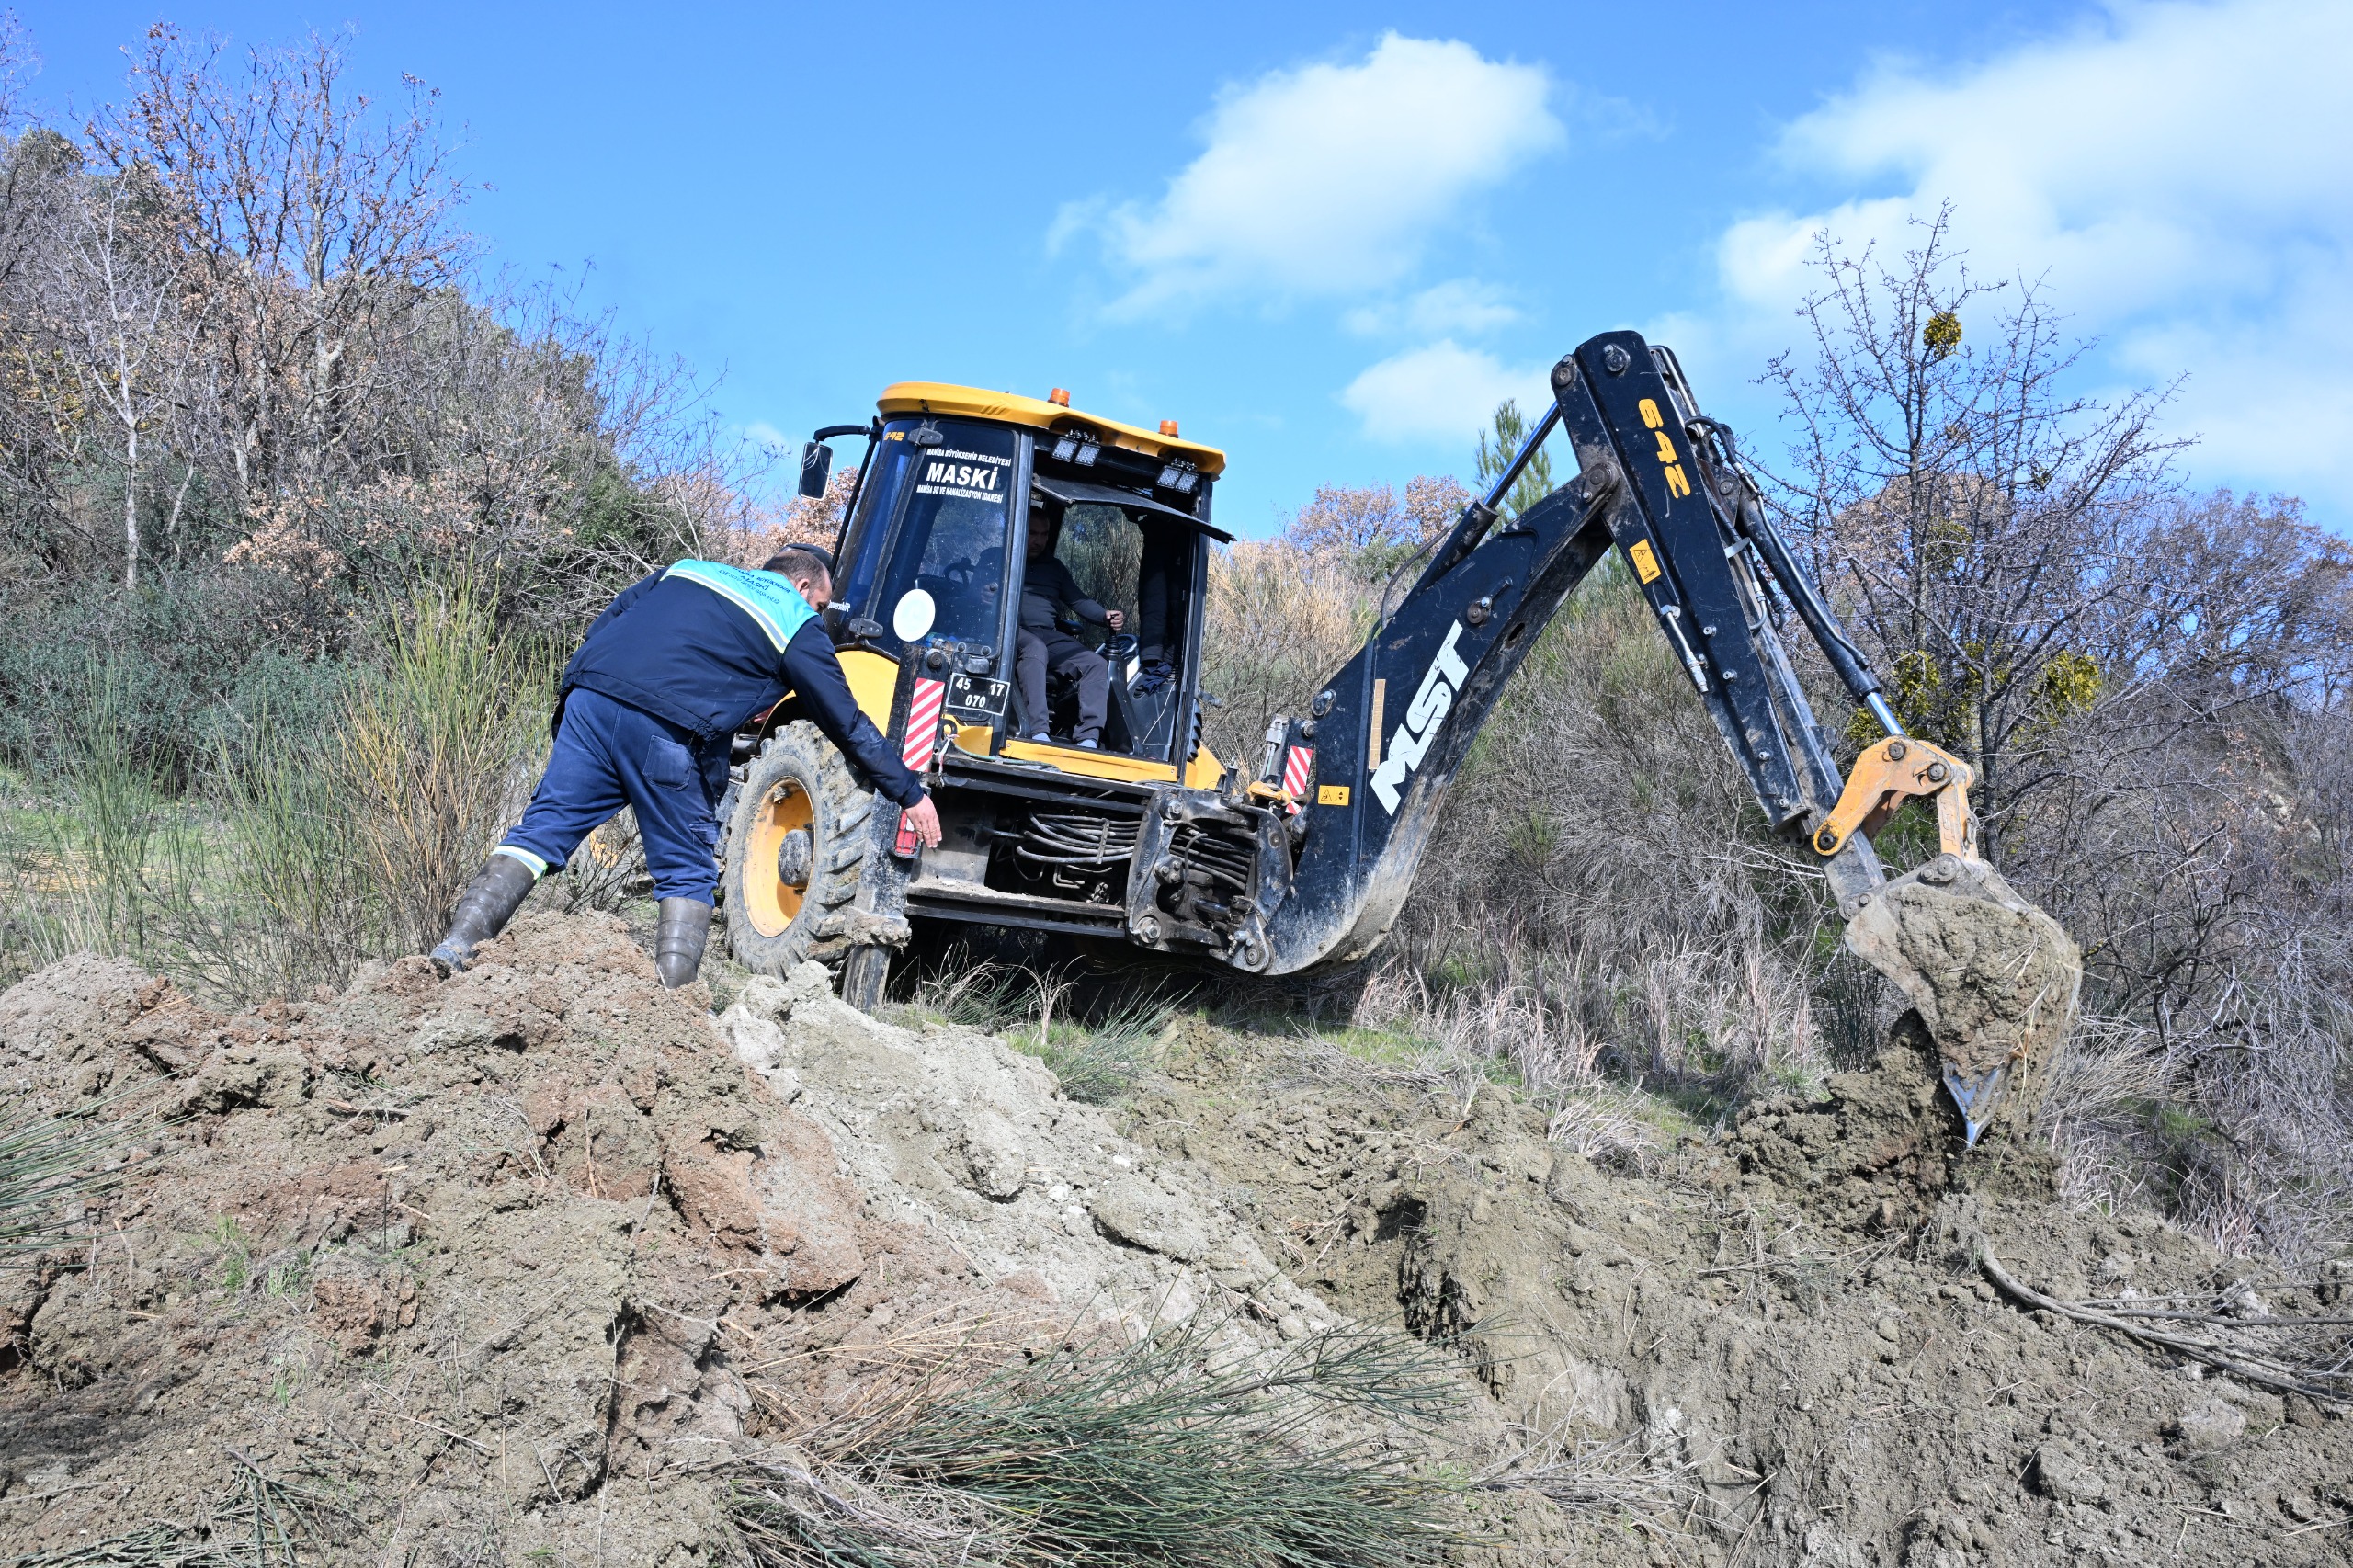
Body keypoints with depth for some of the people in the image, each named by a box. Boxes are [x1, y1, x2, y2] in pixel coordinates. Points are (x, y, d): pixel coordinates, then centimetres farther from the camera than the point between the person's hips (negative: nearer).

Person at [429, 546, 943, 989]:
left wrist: (577, 691, 27)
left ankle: (459, 943, -3)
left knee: (543, 827, 8)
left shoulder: (689, 570, 30)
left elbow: (607, 620, 24)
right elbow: (849, 725, 16)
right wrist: (911, 794, 22)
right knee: (688, 873, 8)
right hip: (671, 732, -4)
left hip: (590, 698, 4)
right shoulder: (798, 626, 16)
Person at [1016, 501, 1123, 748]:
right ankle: (1037, 733, -52)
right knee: (1035, 649, -40)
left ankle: (1088, 738, -33)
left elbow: (1078, 600, 18)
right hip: (1014, 632, -5)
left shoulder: (1054, 568, 27)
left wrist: (1105, 616, -2)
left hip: (1050, 637, 5)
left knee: (1096, 663, -19)